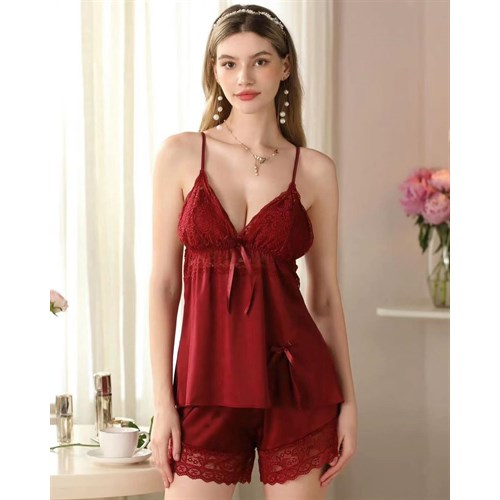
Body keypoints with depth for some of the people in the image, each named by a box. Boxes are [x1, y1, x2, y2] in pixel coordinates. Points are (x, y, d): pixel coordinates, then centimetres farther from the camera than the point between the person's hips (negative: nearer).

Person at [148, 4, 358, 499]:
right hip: (208, 379, 0)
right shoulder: (180, 154, 2)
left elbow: (325, 296, 7)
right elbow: (163, 283, 1)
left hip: (294, 380, 1)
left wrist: (348, 401, 4)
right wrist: (162, 401, -4)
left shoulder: (315, 170, 4)